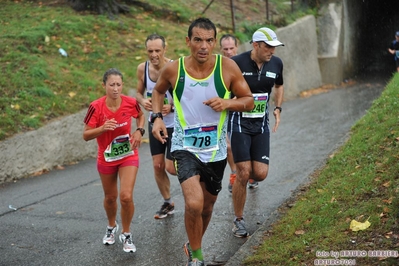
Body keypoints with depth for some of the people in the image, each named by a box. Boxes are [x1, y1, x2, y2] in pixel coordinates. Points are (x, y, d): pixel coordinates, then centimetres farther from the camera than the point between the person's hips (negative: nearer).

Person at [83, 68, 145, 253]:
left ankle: (126, 234, 10)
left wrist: (139, 131, -9)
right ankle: (111, 227, 47)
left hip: (128, 155, 0)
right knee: (110, 197, 16)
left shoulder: (130, 103, -15)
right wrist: (102, 128, -32)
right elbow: (86, 135, -15)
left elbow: (140, 116, 9)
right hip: (106, 158, 0)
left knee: (126, 196, -13)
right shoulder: (96, 107, -20)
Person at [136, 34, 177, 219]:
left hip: (175, 124, -5)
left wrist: (172, 107, -31)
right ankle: (167, 203, 28)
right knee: (157, 166, 9)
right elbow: (139, 92, 8)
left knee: (171, 167, -6)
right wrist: (142, 101, -14)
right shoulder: (142, 68, -6)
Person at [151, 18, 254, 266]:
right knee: (194, 203, -22)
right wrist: (157, 117, -5)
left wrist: (227, 103, -23)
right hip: (185, 146, -2)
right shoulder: (173, 69, -11)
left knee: (208, 204, 19)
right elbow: (159, 90, 11)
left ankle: (194, 244, 49)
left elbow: (249, 101, -3)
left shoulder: (228, 67, -12)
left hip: (216, 150, 2)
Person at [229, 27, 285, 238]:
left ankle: (247, 174, 32)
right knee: (243, 174, -8)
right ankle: (238, 220, 9)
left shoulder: (276, 64, 0)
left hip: (261, 124, 4)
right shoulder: (237, 62, -15)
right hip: (239, 123, -4)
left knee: (261, 174, -6)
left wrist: (278, 108, 6)